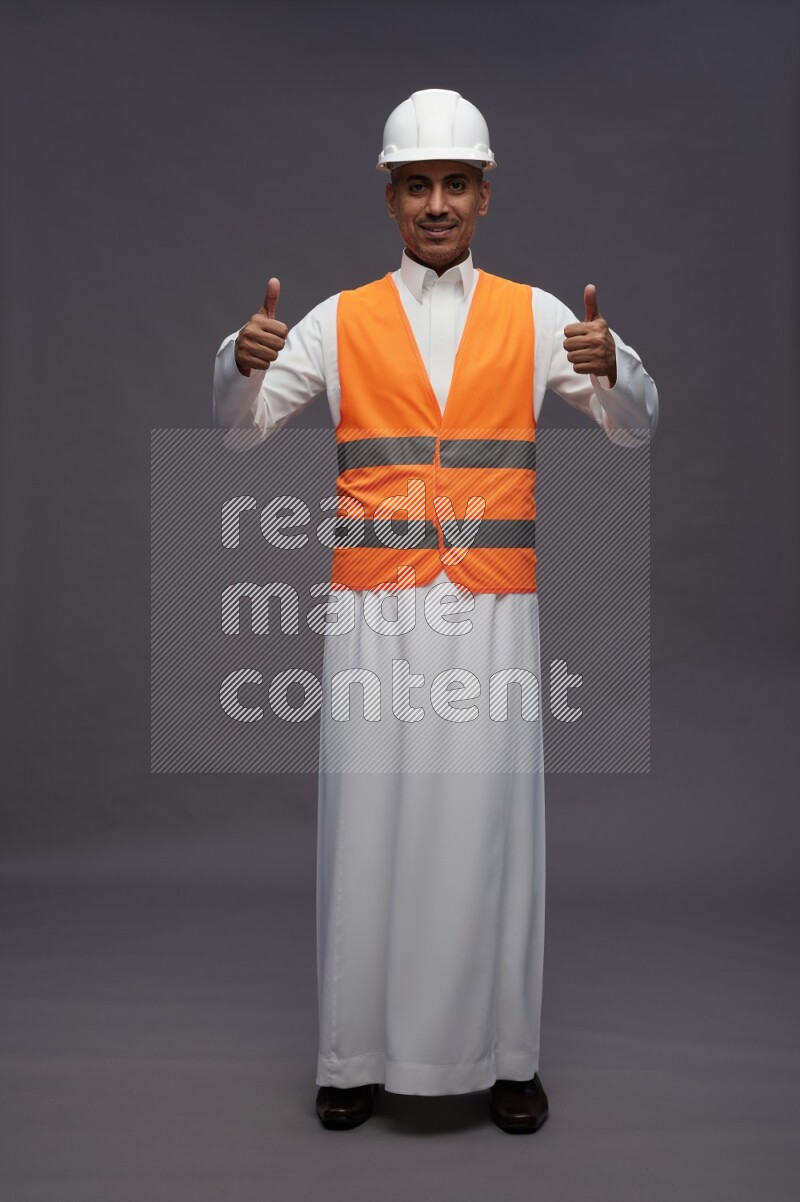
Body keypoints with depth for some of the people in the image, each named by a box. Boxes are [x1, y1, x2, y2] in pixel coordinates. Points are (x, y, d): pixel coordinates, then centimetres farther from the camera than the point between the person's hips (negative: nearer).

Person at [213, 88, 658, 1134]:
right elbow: (242, 423, 7)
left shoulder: (535, 316, 9)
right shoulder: (341, 320, 9)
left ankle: (505, 1054, 16)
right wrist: (243, 360, -16)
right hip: (376, 607, 0)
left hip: (494, 611, 0)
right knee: (370, 821, 2)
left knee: (492, 821, 2)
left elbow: (635, 427, 6)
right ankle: (360, 1051, 16)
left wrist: (611, 366, -17)